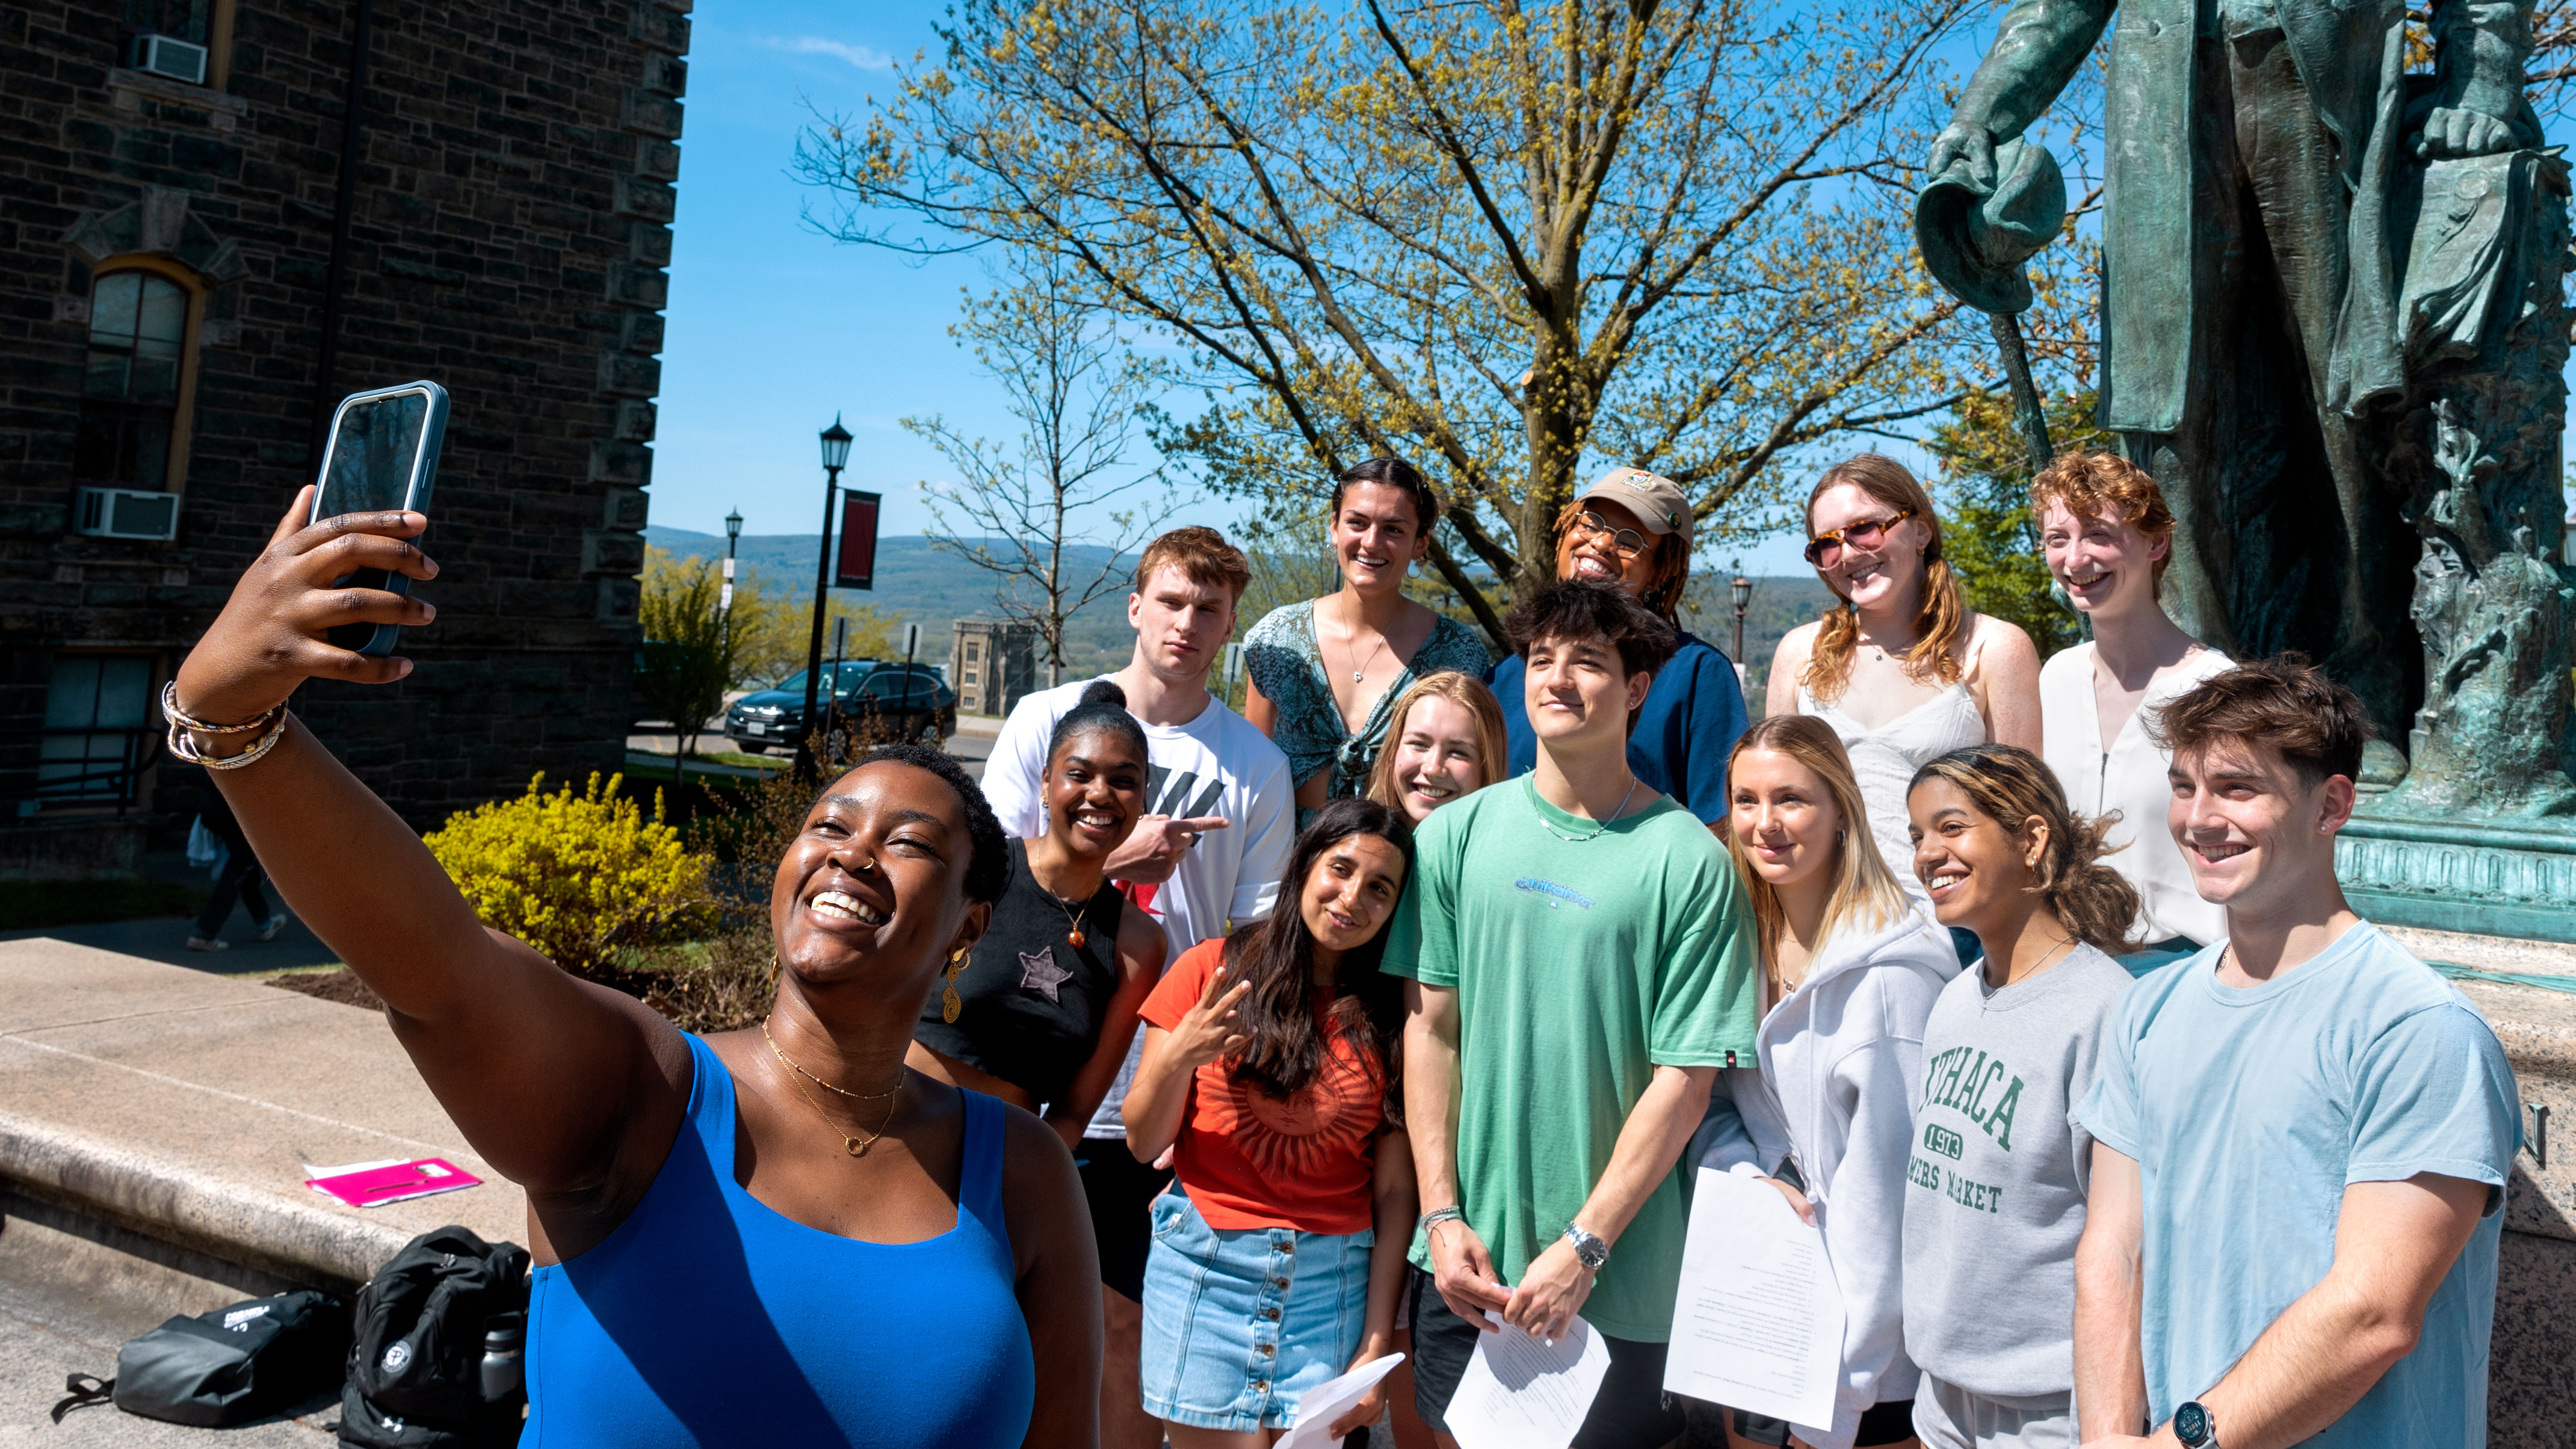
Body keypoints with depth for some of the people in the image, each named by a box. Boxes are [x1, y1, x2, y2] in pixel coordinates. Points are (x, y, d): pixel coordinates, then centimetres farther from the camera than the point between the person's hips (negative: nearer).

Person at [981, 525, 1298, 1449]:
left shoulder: (1255, 766, 1)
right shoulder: (1047, 720, 2)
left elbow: (1255, 940, 0)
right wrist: (1110, 859, -14)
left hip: (1164, 1098, 0)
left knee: (1129, 1326, 8)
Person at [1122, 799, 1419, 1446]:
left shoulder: (1390, 1017, 3)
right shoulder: (1213, 969, 0)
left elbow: (1395, 1191, 2)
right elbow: (1143, 1144, 1)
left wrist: (1377, 1343, -2)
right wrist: (1179, 1057, -18)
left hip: (1333, 1278, 1)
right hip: (1206, 1264, -1)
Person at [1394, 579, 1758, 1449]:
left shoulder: (1686, 859, -8)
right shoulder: (1456, 835, 1)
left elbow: (1686, 1077, -10)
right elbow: (1430, 1028, 3)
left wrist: (1584, 1246, -12)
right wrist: (1443, 1216, -3)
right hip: (1466, 1263, 3)